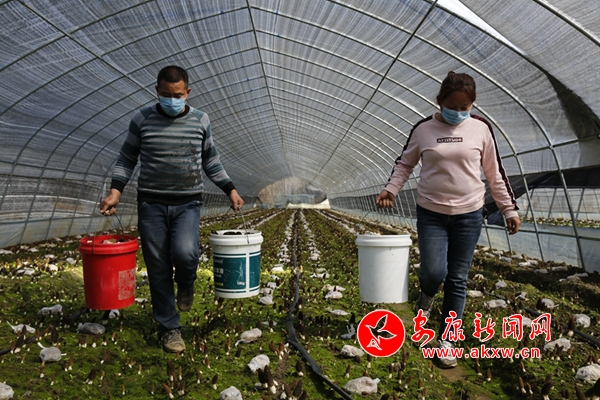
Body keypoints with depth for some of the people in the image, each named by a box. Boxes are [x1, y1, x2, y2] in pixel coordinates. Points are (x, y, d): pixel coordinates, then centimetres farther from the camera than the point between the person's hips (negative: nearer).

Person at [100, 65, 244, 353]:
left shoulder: (200, 121, 5)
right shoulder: (142, 120, 2)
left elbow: (210, 161, 14)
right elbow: (127, 159, 9)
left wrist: (230, 189, 8)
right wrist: (115, 191, -3)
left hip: (187, 204, 0)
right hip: (151, 204, 0)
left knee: (184, 253, -24)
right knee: (158, 268, 2)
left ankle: (185, 285, 13)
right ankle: (169, 328, 18)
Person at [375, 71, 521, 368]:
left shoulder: (480, 128, -1)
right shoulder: (423, 129, -2)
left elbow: (495, 173, 6)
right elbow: (404, 163, 10)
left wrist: (510, 209, 7)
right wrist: (391, 189, -7)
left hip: (469, 215, 1)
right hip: (431, 213, 0)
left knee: (457, 280, 5)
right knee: (433, 272, -12)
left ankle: (447, 339, 19)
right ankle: (427, 295, 26)